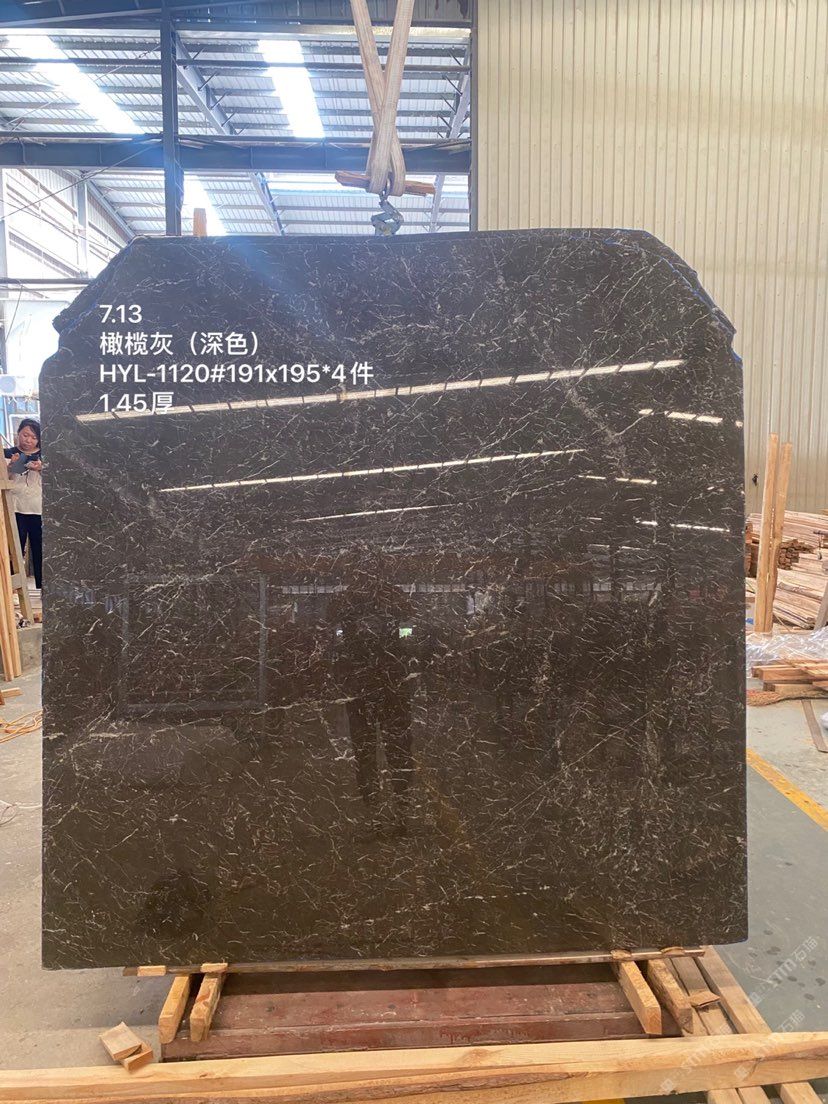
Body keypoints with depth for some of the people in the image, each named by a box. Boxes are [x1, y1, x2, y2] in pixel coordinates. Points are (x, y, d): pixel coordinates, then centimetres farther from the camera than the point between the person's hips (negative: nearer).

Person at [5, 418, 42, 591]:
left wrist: (42, 469, -12)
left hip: (39, 510, 1)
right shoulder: (8, 454, 9)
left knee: (40, 553, 0)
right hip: (15, 510, 0)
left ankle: (41, 589, 5)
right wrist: (11, 466, -12)